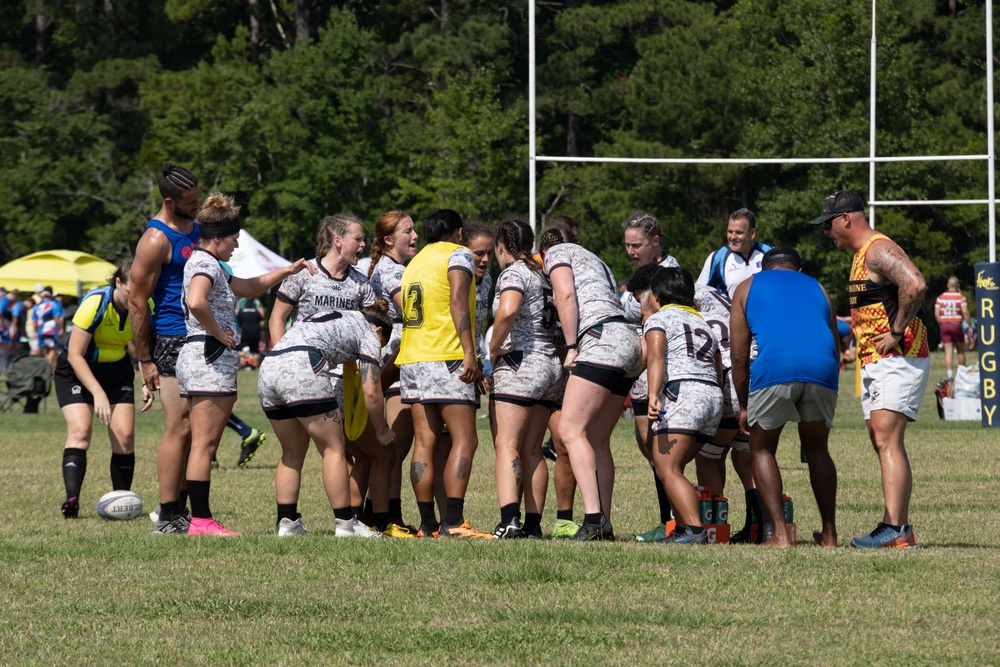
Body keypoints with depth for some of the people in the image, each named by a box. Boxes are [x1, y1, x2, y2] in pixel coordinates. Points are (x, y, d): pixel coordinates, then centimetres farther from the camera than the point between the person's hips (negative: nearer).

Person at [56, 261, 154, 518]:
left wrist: (147, 383, -14)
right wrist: (98, 393, -32)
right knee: (80, 431, -22)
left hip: (117, 371, 4)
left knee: (124, 435, -9)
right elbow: (75, 355, -26)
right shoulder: (95, 304, -28)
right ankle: (72, 500, -31)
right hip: (77, 371, -4)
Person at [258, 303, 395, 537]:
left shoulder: (336, 318, 35)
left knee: (292, 454, 19)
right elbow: (371, 391, 4)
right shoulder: (368, 332, 14)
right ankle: (345, 525, 0)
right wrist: (382, 431, 19)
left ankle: (286, 523, 16)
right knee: (334, 449, 2)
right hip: (301, 369, -8)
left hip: (267, 368, 8)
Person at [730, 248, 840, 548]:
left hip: (774, 366, -3)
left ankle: (779, 534, 4)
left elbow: (739, 357, 19)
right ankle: (829, 534, 22)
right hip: (822, 368, 3)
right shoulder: (817, 288, 31)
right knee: (817, 449, 23)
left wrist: (744, 406, 27)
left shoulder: (748, 288, 24)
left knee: (762, 448, 16)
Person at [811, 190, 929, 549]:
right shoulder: (862, 255, 20)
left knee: (887, 441, -18)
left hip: (898, 359, -11)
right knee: (884, 444, 9)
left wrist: (897, 333, -23)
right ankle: (902, 529, 11)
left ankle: (894, 529, -25)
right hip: (875, 363, 11)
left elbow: (915, 285, -29)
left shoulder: (879, 250, -13)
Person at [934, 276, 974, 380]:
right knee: (961, 350, 11)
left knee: (948, 351, 1)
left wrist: (941, 324, 13)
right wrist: (970, 326, -6)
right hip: (956, 325, -2)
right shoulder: (960, 297, -4)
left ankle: (949, 373, -11)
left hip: (944, 326, 2)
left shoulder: (940, 298, 5)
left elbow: (936, 314, 0)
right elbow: (965, 312, -13)